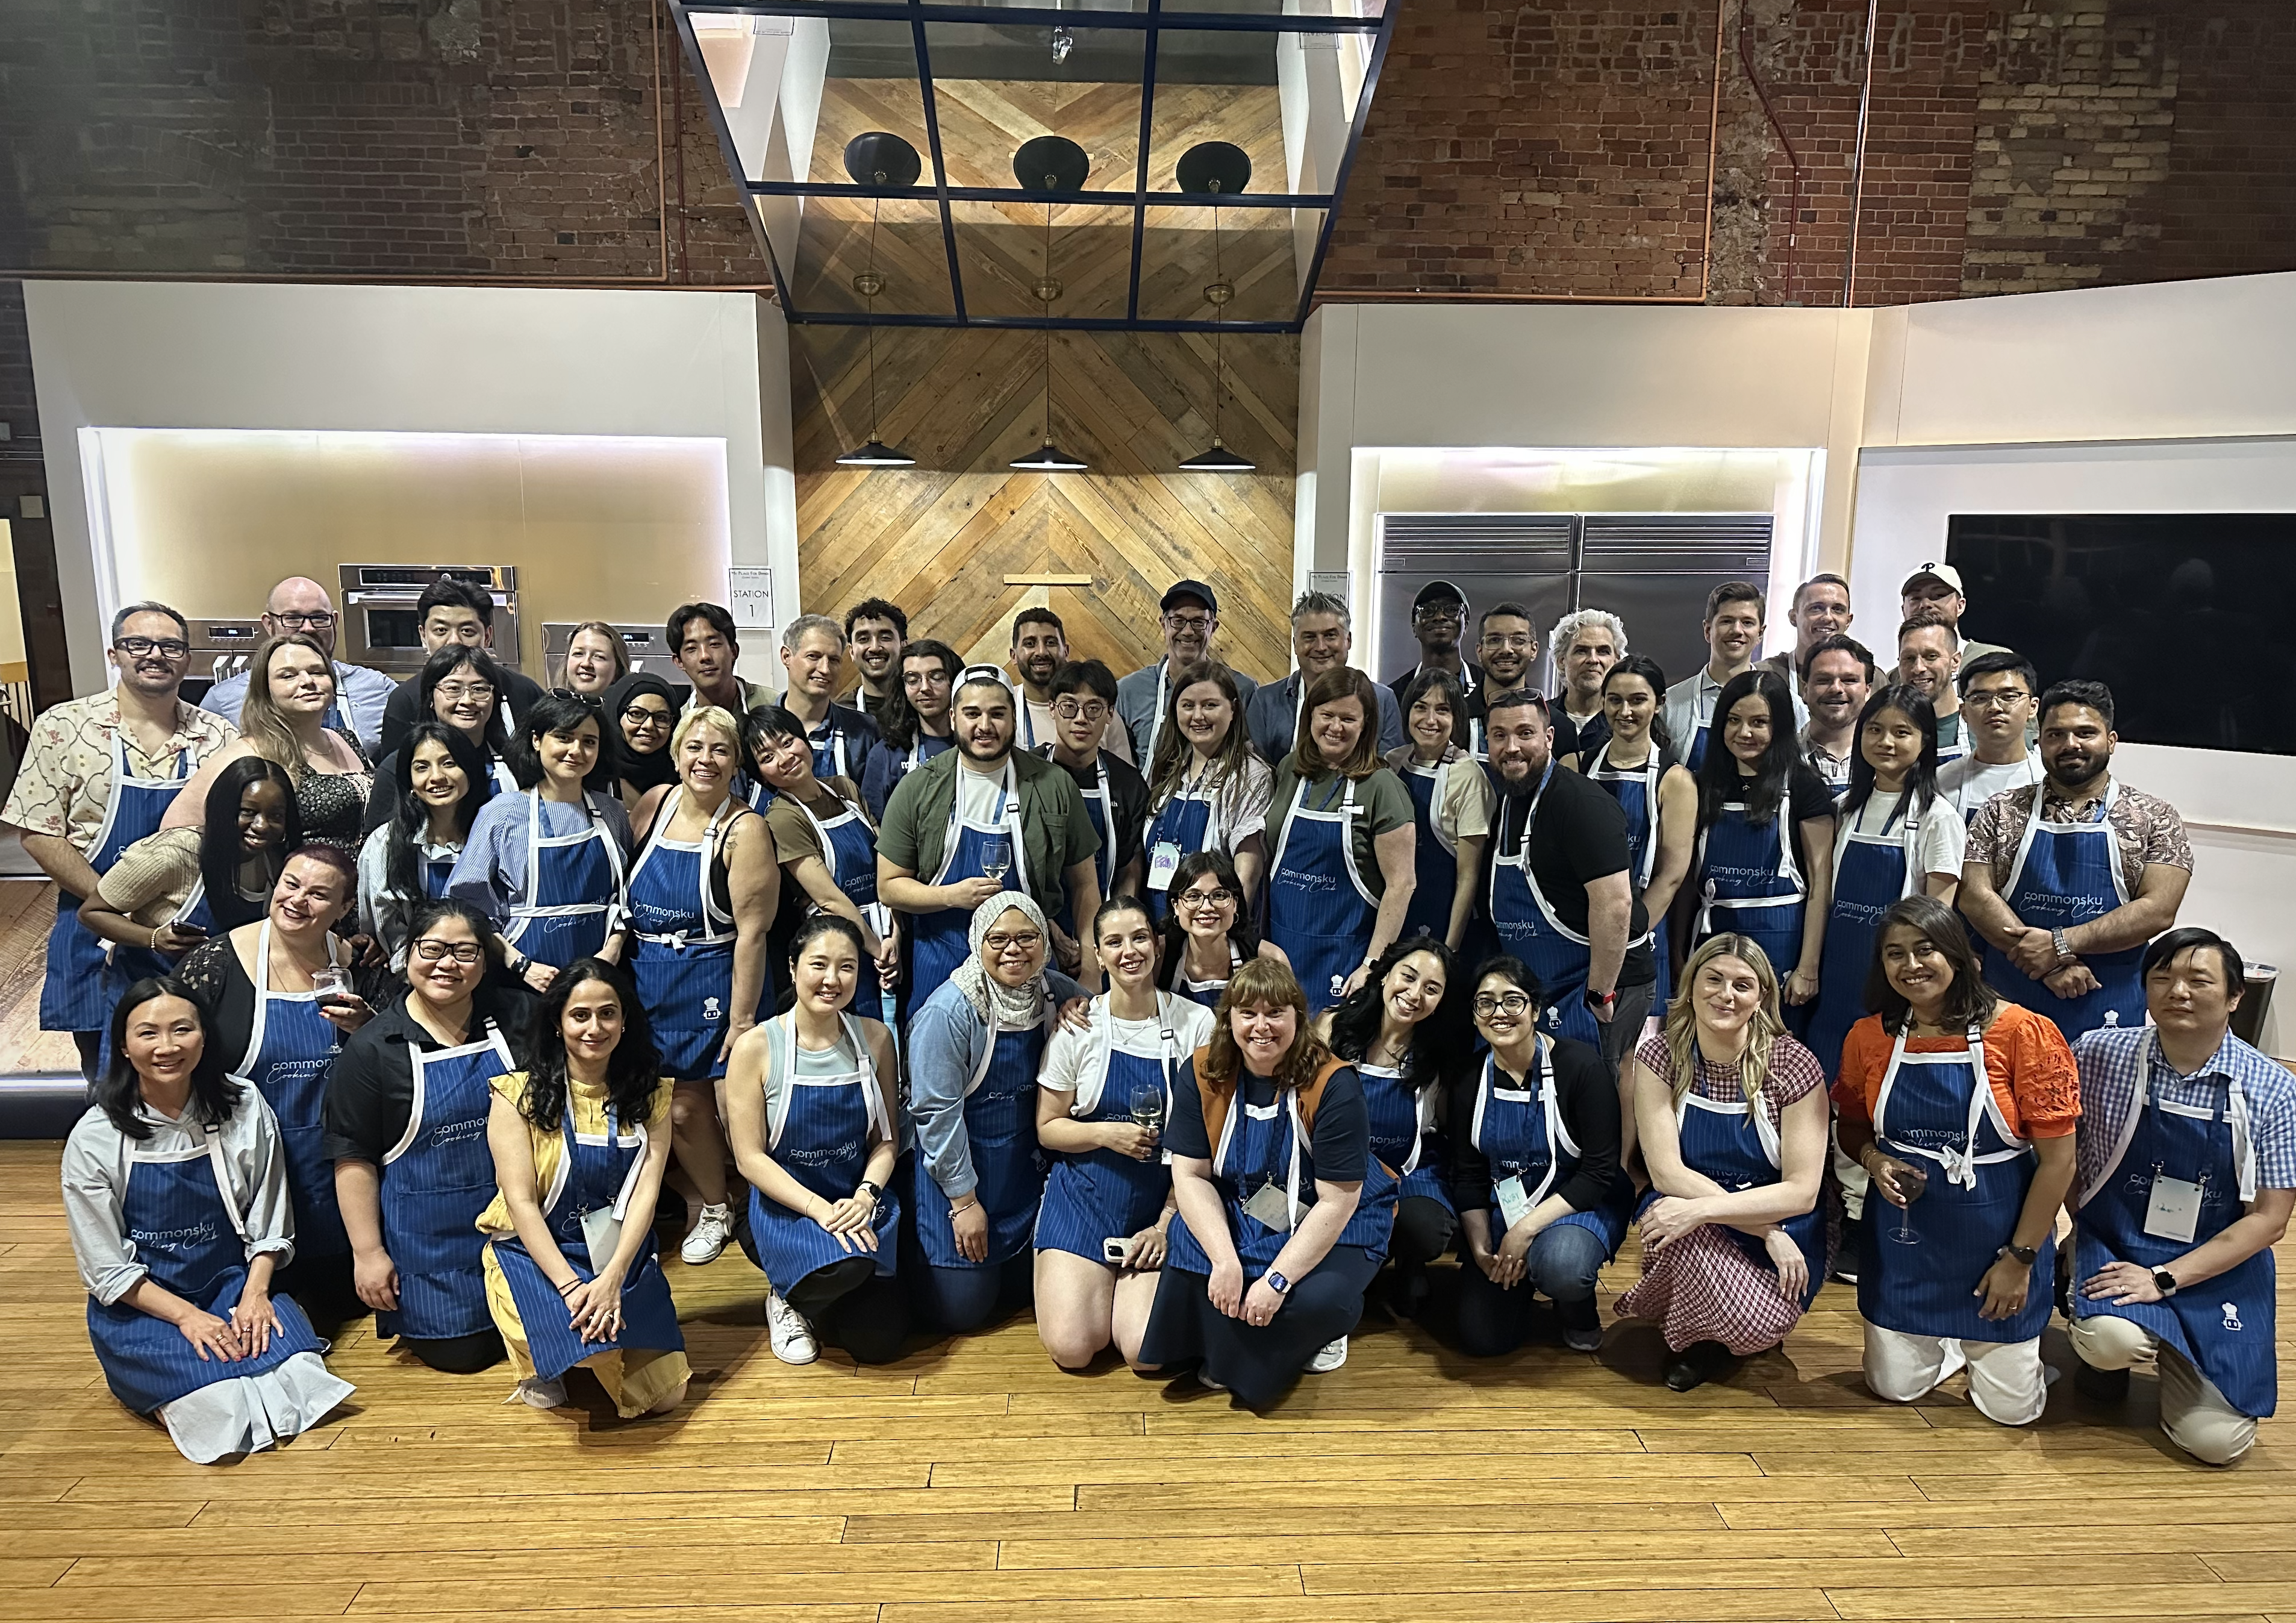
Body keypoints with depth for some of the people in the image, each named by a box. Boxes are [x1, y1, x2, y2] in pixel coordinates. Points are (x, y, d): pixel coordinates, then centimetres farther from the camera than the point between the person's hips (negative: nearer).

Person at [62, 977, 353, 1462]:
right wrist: (186, 1316, -16)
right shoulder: (93, 1140, -6)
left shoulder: (245, 1109, -2)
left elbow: (269, 1226, 2)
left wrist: (255, 1293, -14)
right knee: (207, 1372, -31)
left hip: (232, 1281, 2)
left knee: (293, 1346, -28)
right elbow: (106, 1268, -5)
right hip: (138, 1306, -2)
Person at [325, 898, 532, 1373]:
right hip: (430, 1239, -2)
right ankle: (402, 1313, 34)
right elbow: (353, 1158, -5)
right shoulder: (373, 1047, -8)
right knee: (460, 1352, 5)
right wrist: (367, 1252, -7)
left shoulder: (518, 1014, -3)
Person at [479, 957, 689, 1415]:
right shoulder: (519, 1093, -7)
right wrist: (570, 1286, -23)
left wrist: (612, 1280, -22)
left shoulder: (650, 1096, 1)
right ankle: (542, 1364, 5)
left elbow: (646, 1192, -7)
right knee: (584, 1337, -32)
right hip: (536, 1254, -2)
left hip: (622, 1254, 3)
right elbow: (520, 1201, -12)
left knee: (665, 1396, -8)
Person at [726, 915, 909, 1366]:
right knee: (846, 1266, -35)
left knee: (880, 1341, -10)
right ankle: (788, 1296, 2)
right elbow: (750, 1157, -11)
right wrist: (819, 1208, -21)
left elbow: (887, 1139, 4)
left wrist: (865, 1195, -15)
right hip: (786, 1204, -3)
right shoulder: (756, 1048, -10)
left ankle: (822, 1298, 24)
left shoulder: (875, 1039, 0)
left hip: (859, 1199, 4)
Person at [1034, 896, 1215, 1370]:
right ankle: (1091, 1282, 19)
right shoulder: (1077, 1028, -3)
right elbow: (1047, 1129, 3)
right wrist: (1107, 1134, -16)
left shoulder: (1198, 1024, -5)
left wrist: (1167, 1224, -6)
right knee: (1071, 1348, -14)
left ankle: (1124, 1284, 18)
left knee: (1147, 1352, -15)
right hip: (1084, 1196, 0)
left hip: (1162, 1201, 0)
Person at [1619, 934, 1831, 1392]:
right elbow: (1667, 1172, -14)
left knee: (1761, 1328, -33)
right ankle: (1690, 1335, -1)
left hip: (1785, 1233, -1)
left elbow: (1801, 1191, -15)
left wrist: (1703, 1209, -29)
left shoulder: (1794, 1065, -12)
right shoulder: (1658, 1057, -8)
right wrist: (1767, 1231, -23)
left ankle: (1711, 1343, 8)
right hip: (1700, 1233, 1)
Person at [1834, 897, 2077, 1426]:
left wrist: (2020, 1259, -11)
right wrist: (1874, 1159, -12)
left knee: (2011, 1405, 4)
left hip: (1996, 1235, -3)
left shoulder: (2022, 1033, -16)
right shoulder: (1869, 1037, -5)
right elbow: (1852, 1126, 12)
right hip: (1904, 1237, 3)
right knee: (1895, 1388, 8)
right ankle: (1943, 1337, 38)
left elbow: (2058, 1159, -12)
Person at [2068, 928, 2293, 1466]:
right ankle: (2104, 1353, 6)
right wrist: (2085, 1237, -7)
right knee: (2111, 1340, -31)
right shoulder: (2098, 1054, -9)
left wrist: (2164, 1279, -14)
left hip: (2218, 1269, 1)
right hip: (2113, 1247, -1)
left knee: (2216, 1440, -8)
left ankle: (2169, 1354, 24)